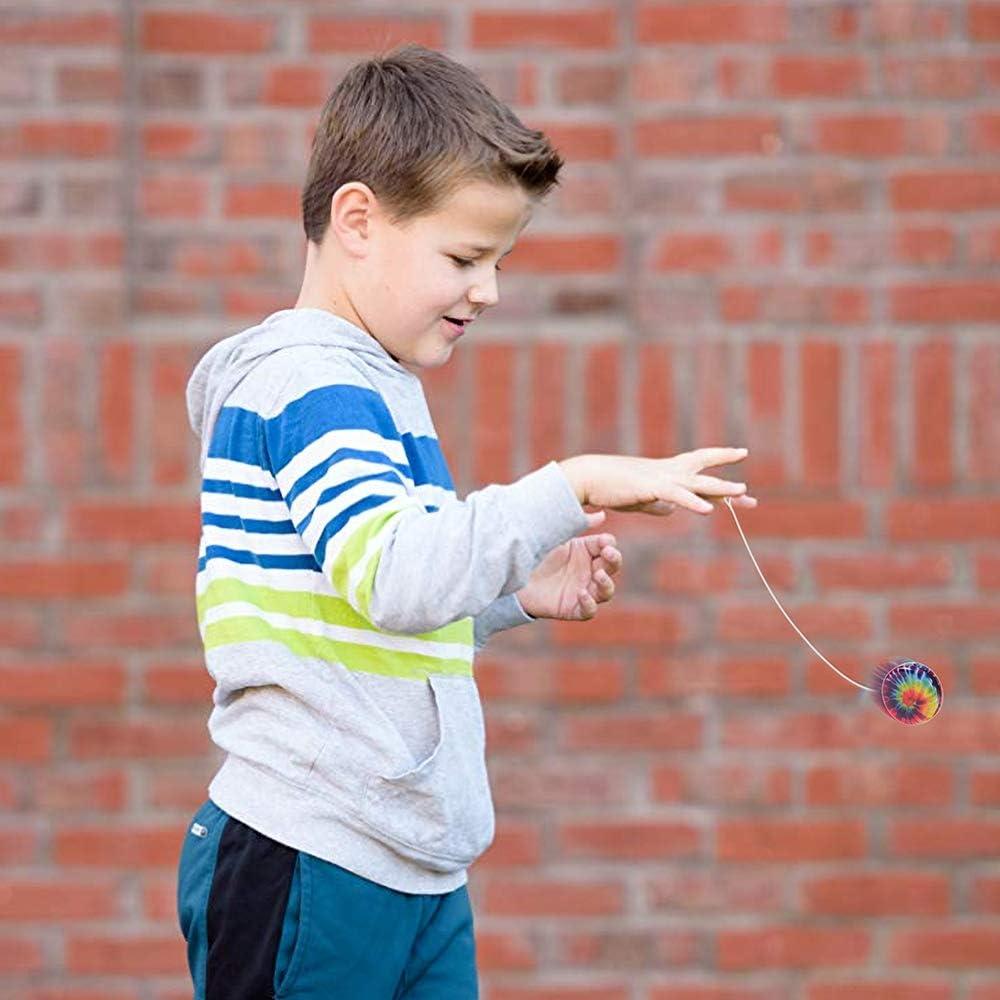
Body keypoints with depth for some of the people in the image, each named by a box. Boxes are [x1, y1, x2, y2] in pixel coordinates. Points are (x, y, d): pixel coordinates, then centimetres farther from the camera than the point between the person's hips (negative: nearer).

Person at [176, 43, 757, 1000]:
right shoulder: (310, 384, -13)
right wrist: (575, 484, -29)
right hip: (309, 868, -10)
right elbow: (394, 578, -30)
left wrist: (517, 594, 12)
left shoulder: (378, 387, 18)